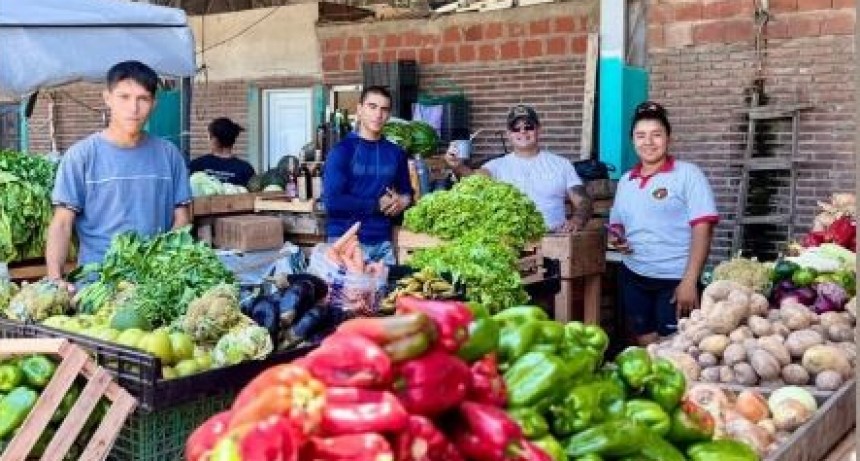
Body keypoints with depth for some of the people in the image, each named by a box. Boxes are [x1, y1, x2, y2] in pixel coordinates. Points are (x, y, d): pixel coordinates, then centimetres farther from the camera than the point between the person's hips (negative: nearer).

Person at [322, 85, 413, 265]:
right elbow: (332, 201, -14)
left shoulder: (396, 153, 9)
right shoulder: (342, 150, -6)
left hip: (382, 243, 4)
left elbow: (407, 192, 20)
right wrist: (377, 204, -10)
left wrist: (403, 201, -3)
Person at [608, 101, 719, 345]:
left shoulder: (688, 174, -7)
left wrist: (689, 280, -19)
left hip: (675, 280, -5)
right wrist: (616, 238, -2)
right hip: (633, 277, 5)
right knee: (646, 343, 11)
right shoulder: (625, 180, 10)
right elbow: (616, 223, 22)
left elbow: (702, 228, -13)